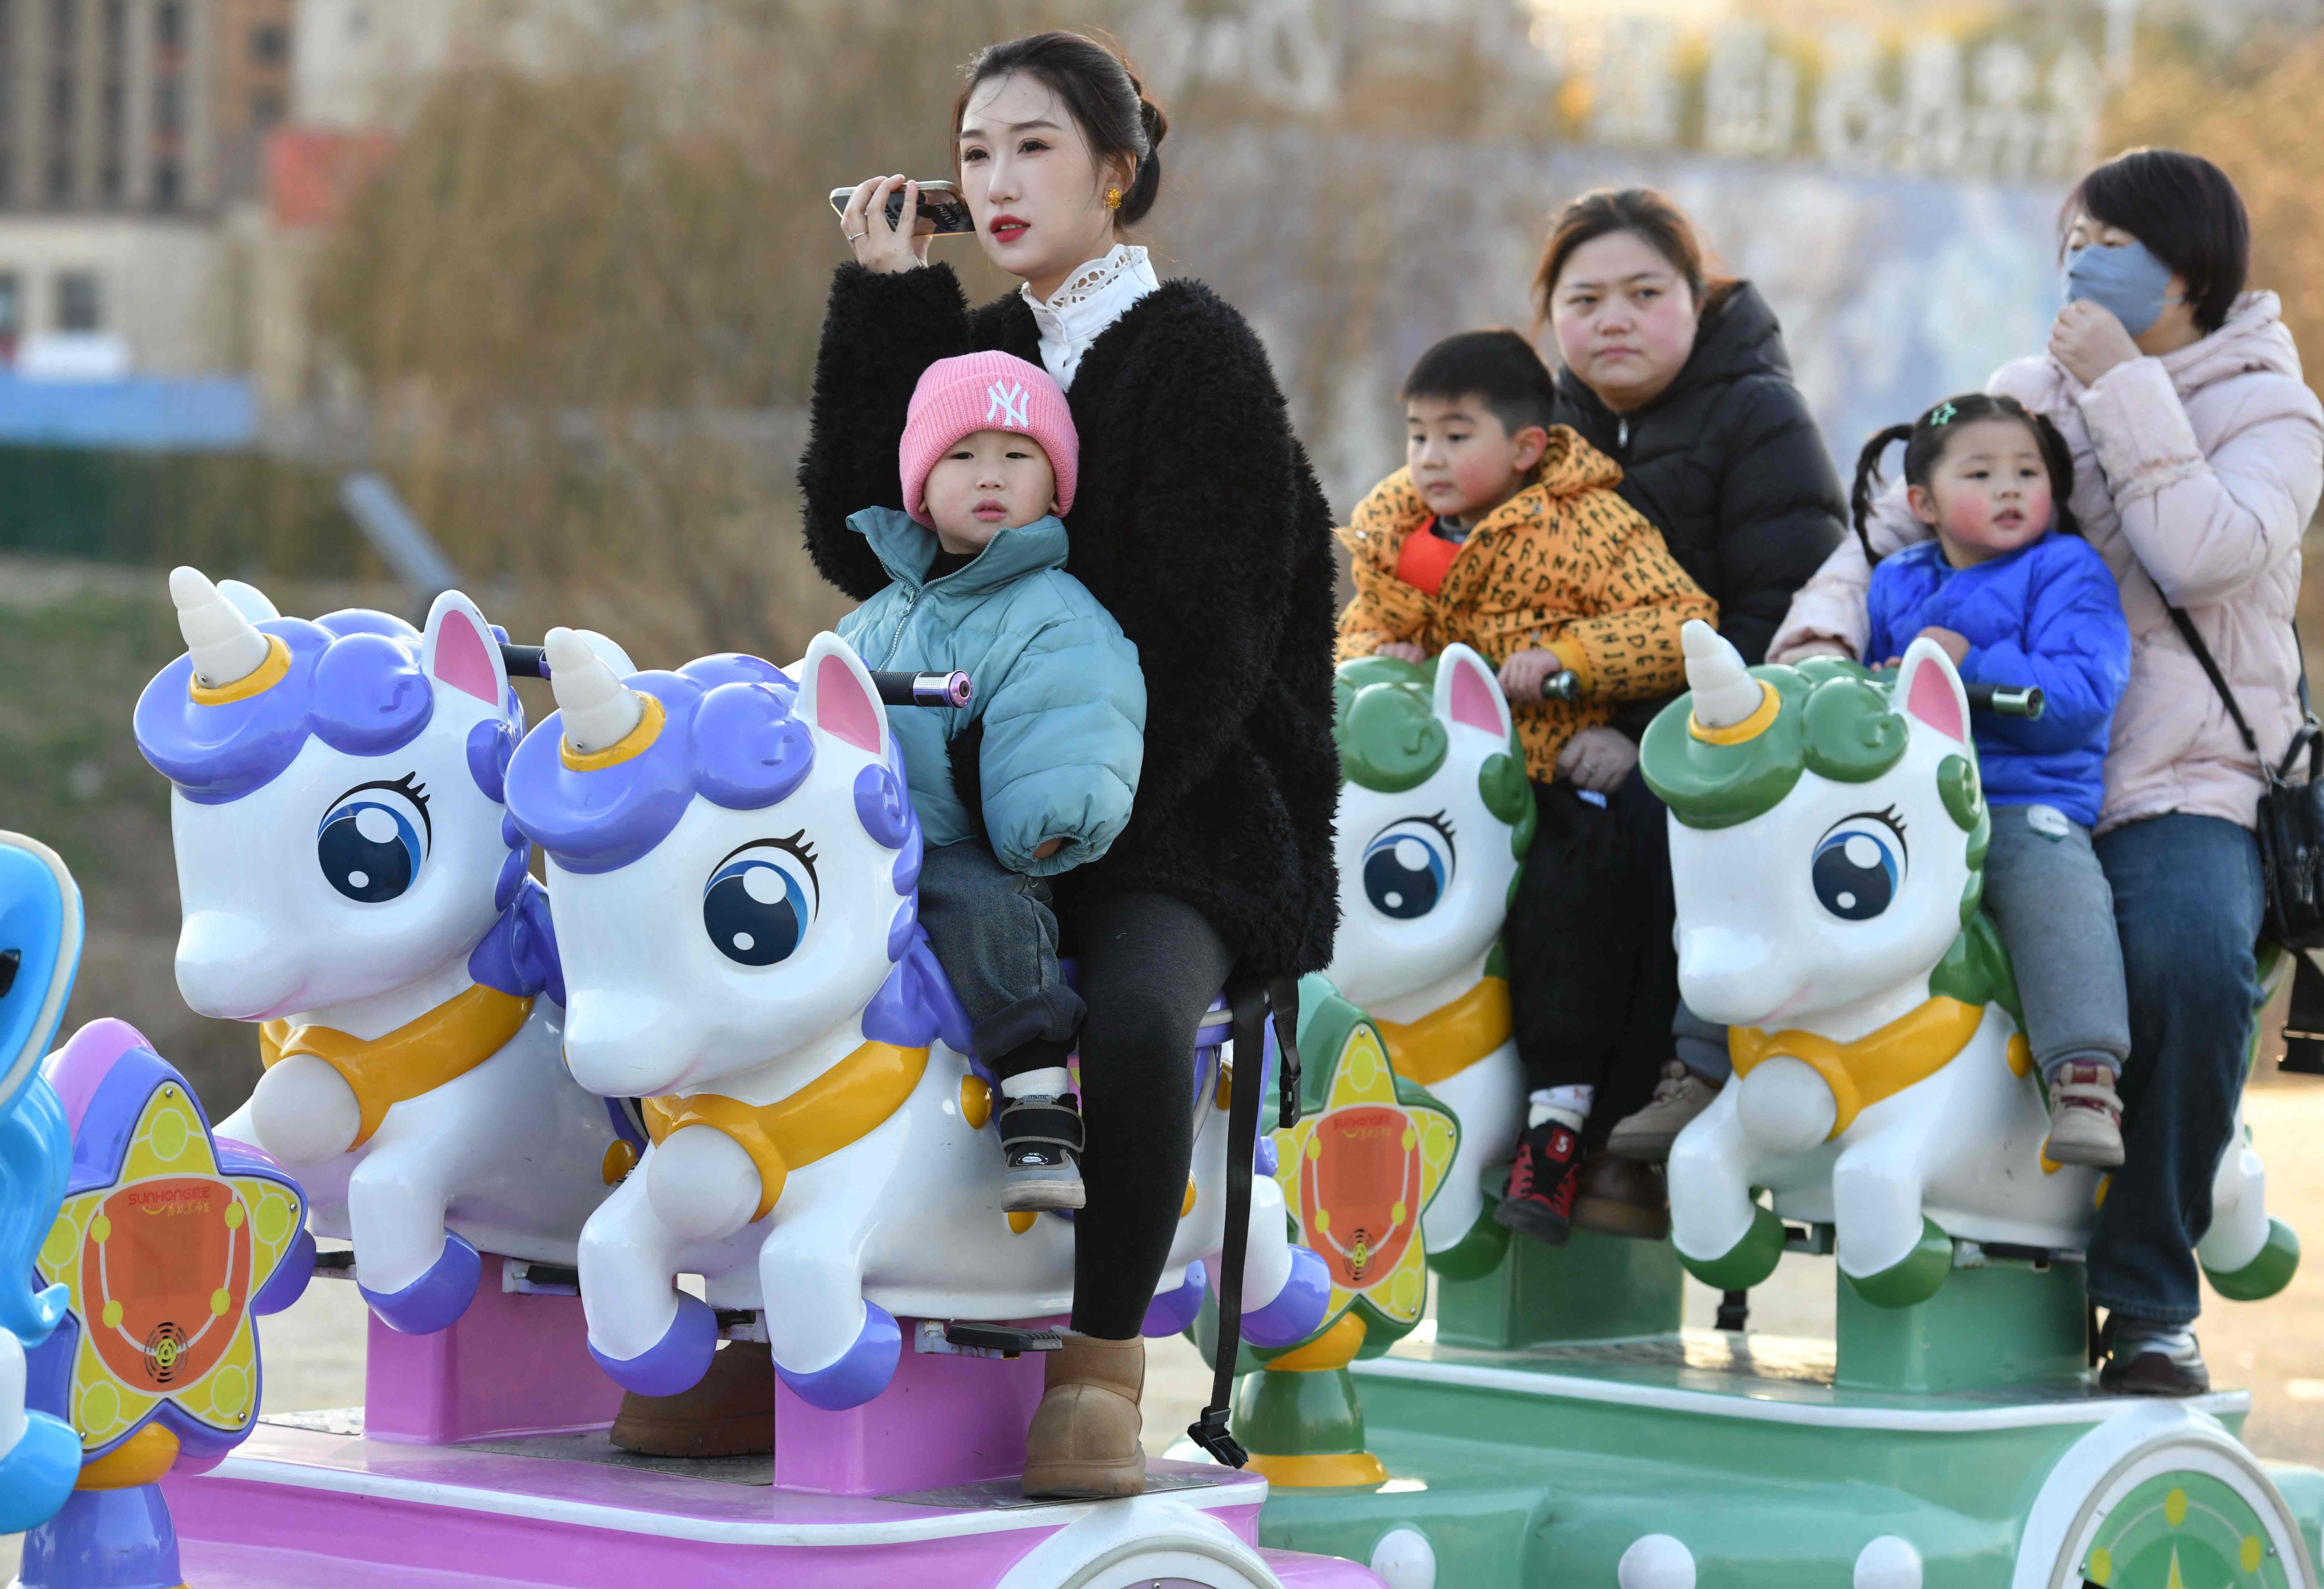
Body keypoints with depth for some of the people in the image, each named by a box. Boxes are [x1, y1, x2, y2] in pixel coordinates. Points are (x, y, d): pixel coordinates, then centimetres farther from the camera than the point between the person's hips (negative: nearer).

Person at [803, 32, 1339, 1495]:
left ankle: (1102, 1361, -18)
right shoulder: (975, 352, 15)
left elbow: (1205, 634, -12)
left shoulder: (1193, 352, -5)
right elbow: (860, 547, 4)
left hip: (1182, 813, -6)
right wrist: (883, 313, 1)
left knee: (1135, 1012, -36)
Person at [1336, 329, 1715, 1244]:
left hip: (1556, 781, -6)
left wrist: (1563, 657, -23)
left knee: (1566, 892, -31)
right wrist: (1376, 656, 1)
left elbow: (1684, 626, -14)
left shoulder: (1587, 527, -6)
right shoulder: (1394, 532, 13)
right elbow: (1356, 629, 26)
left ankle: (1558, 1118, -22)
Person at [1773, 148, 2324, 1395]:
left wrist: (2125, 390, -9)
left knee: (2191, 963, -35)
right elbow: (1900, 526, 12)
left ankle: (2148, 1299, -18)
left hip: (2178, 788, -3)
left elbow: (2200, 555, -13)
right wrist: (1823, 628, -8)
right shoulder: (2024, 395, 17)